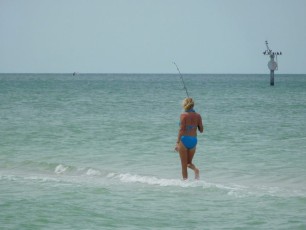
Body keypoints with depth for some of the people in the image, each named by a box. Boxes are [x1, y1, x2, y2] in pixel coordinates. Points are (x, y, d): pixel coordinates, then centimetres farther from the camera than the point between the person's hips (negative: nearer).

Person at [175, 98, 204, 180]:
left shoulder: (184, 115, -10)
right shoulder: (198, 116, 2)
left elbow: (181, 130, -17)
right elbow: (201, 130, 6)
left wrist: (177, 142, -16)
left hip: (184, 139, -4)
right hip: (194, 140, 4)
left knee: (184, 165, 6)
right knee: (189, 162, 19)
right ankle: (195, 169, -10)